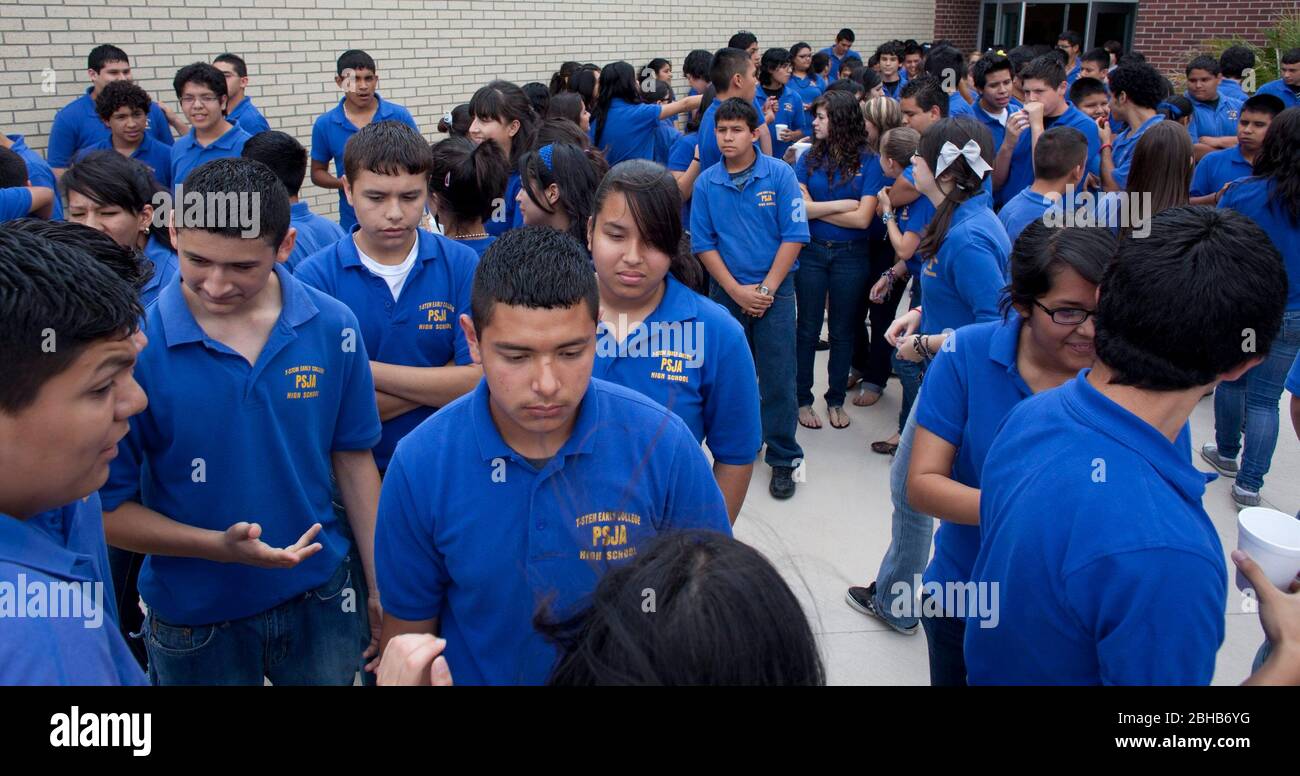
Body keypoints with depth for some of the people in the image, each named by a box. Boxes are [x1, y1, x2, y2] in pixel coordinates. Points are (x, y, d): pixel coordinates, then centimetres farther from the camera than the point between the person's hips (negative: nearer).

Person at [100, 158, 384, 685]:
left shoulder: (333, 328, -11)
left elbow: (353, 461, 0)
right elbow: (107, 507, -11)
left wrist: (381, 587, 2)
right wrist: (219, 545, -25)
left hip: (321, 597, 2)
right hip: (193, 620, -2)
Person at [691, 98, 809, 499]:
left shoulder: (780, 174, -5)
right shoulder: (706, 183, 0)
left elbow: (794, 236, -7)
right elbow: (703, 243, 1)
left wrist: (766, 288, -12)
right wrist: (737, 291, -8)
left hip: (775, 290, -2)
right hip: (725, 292, 2)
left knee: (778, 379, 0)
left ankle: (783, 458, 13)